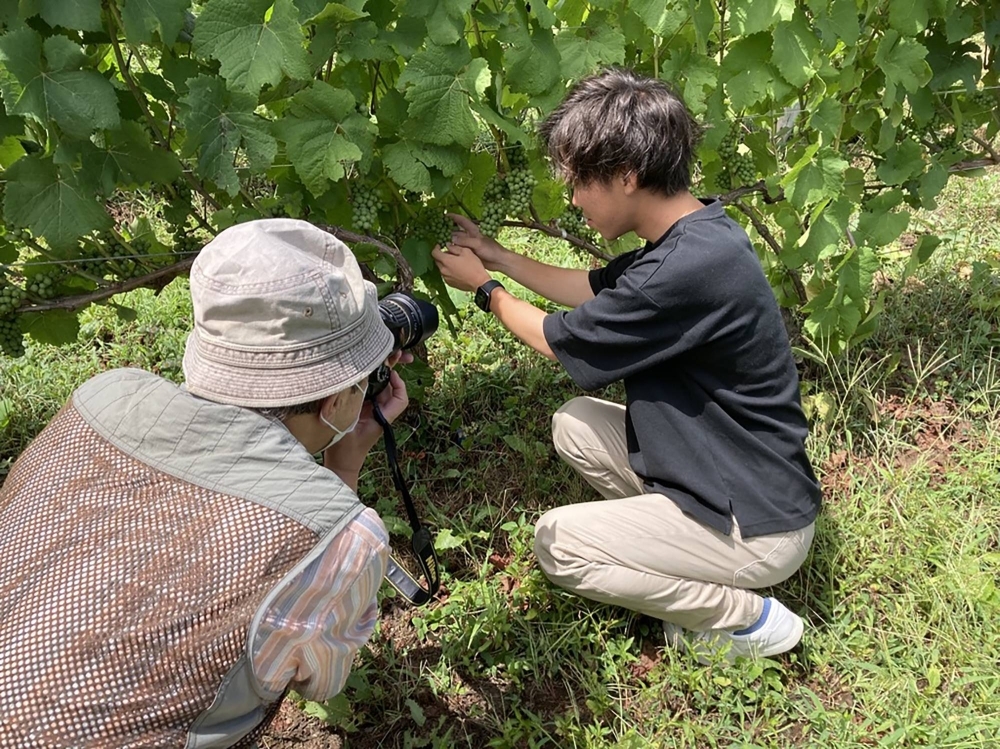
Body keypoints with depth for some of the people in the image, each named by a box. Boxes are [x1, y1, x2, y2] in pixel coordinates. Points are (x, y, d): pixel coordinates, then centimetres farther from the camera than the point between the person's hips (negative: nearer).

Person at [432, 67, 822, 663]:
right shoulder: (695, 236, 0)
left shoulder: (691, 268, -30)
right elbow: (594, 290, 16)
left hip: (759, 527, -9)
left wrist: (483, 286, 3)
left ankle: (747, 619, 4)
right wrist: (496, 254, 17)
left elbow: (557, 339, -14)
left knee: (556, 543, -5)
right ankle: (689, 555, 14)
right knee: (575, 424, 11)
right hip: (719, 468, 9)